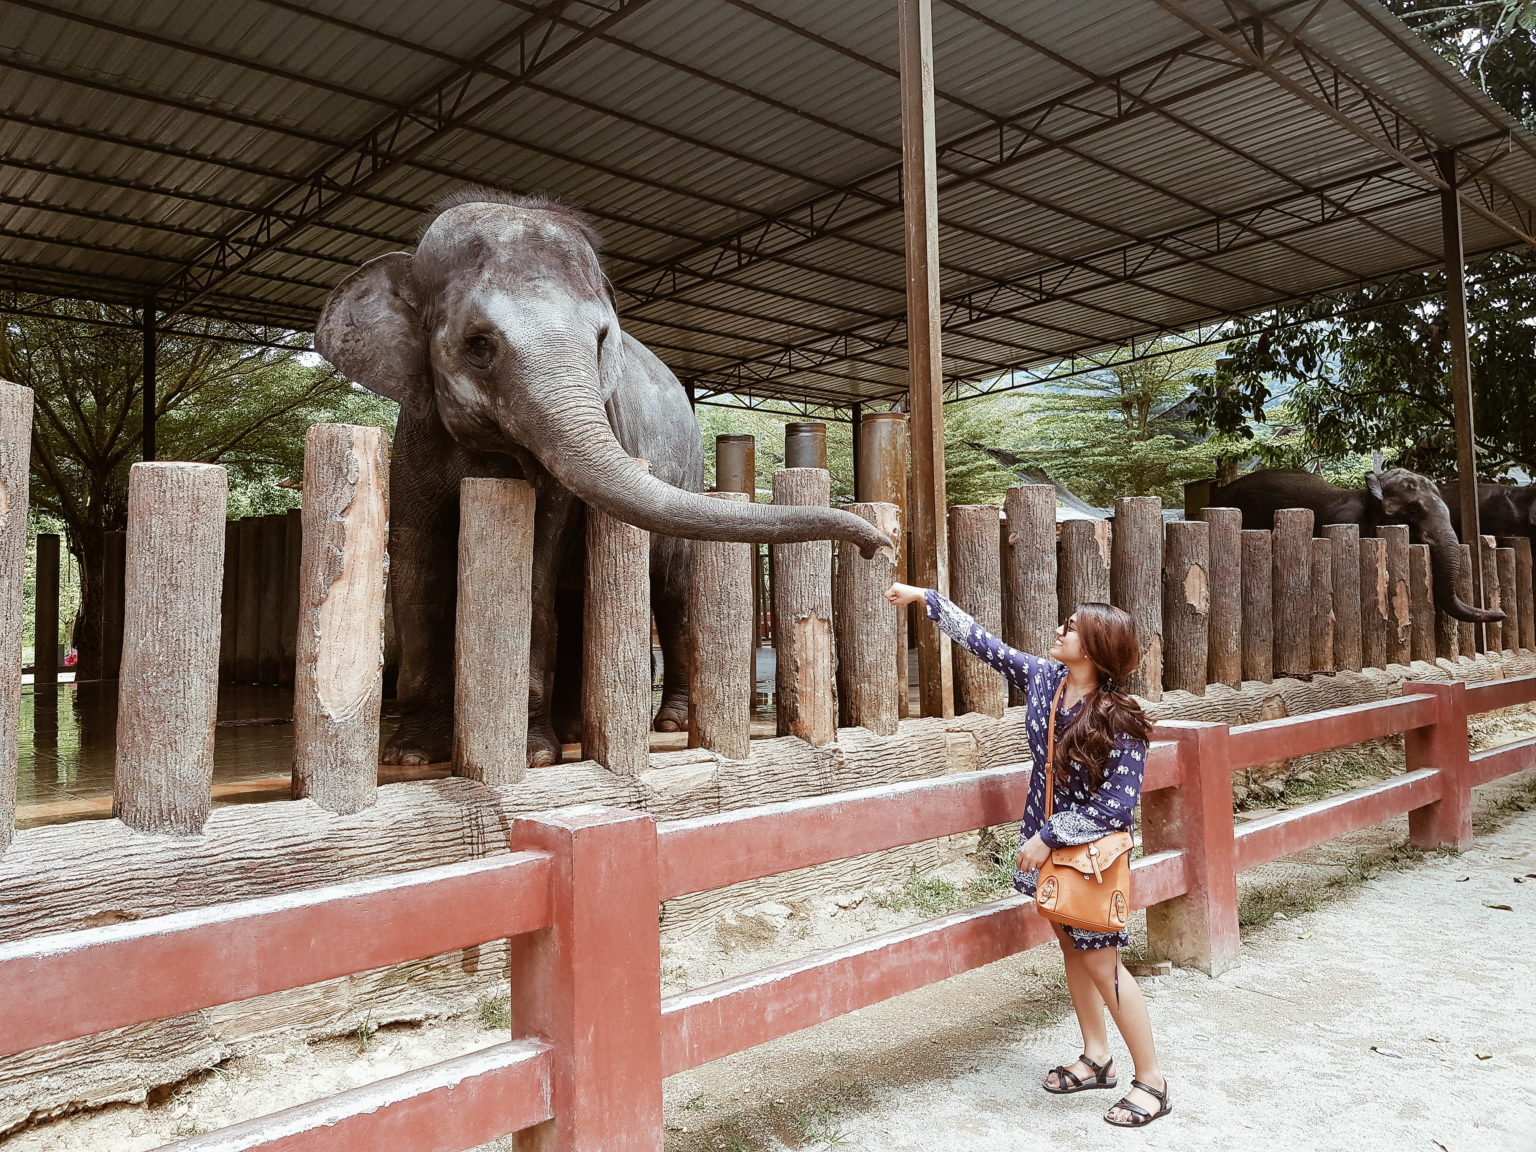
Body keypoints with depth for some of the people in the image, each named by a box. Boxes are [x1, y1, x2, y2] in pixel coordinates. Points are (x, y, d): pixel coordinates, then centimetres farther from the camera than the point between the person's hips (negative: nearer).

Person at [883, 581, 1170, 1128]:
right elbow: (984, 641, 2)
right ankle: (1096, 1058, 34)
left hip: (1092, 848, -7)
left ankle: (1151, 1080, 17)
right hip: (1048, 841, 7)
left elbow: (1118, 803, -22)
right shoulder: (1043, 677, -7)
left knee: (1100, 960, 0)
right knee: (1070, 946, 17)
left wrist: (1049, 837, -21)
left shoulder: (1118, 719, -24)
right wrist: (925, 597, 3)